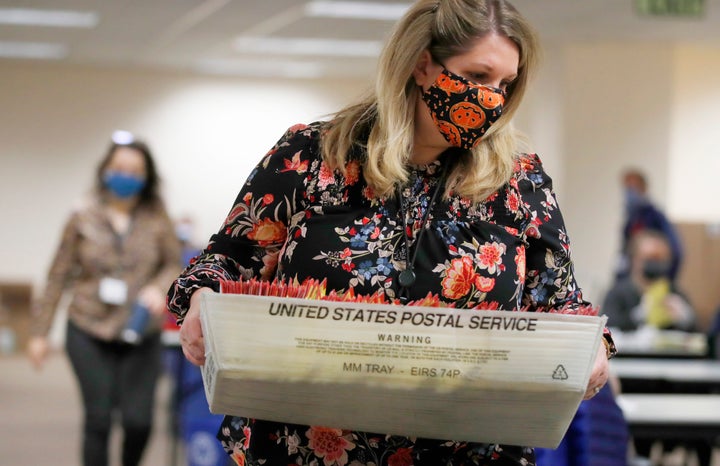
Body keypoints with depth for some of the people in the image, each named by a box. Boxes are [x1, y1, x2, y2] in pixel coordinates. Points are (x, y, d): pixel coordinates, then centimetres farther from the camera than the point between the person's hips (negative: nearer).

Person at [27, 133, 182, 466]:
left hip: (141, 335, 0)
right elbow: (59, 277, 5)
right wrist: (40, 333, 5)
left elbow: (174, 264, 9)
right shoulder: (83, 217, 1)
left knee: (138, 421, -6)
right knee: (98, 419, -4)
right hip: (89, 332, 0)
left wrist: (159, 288, -14)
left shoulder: (157, 219, 1)